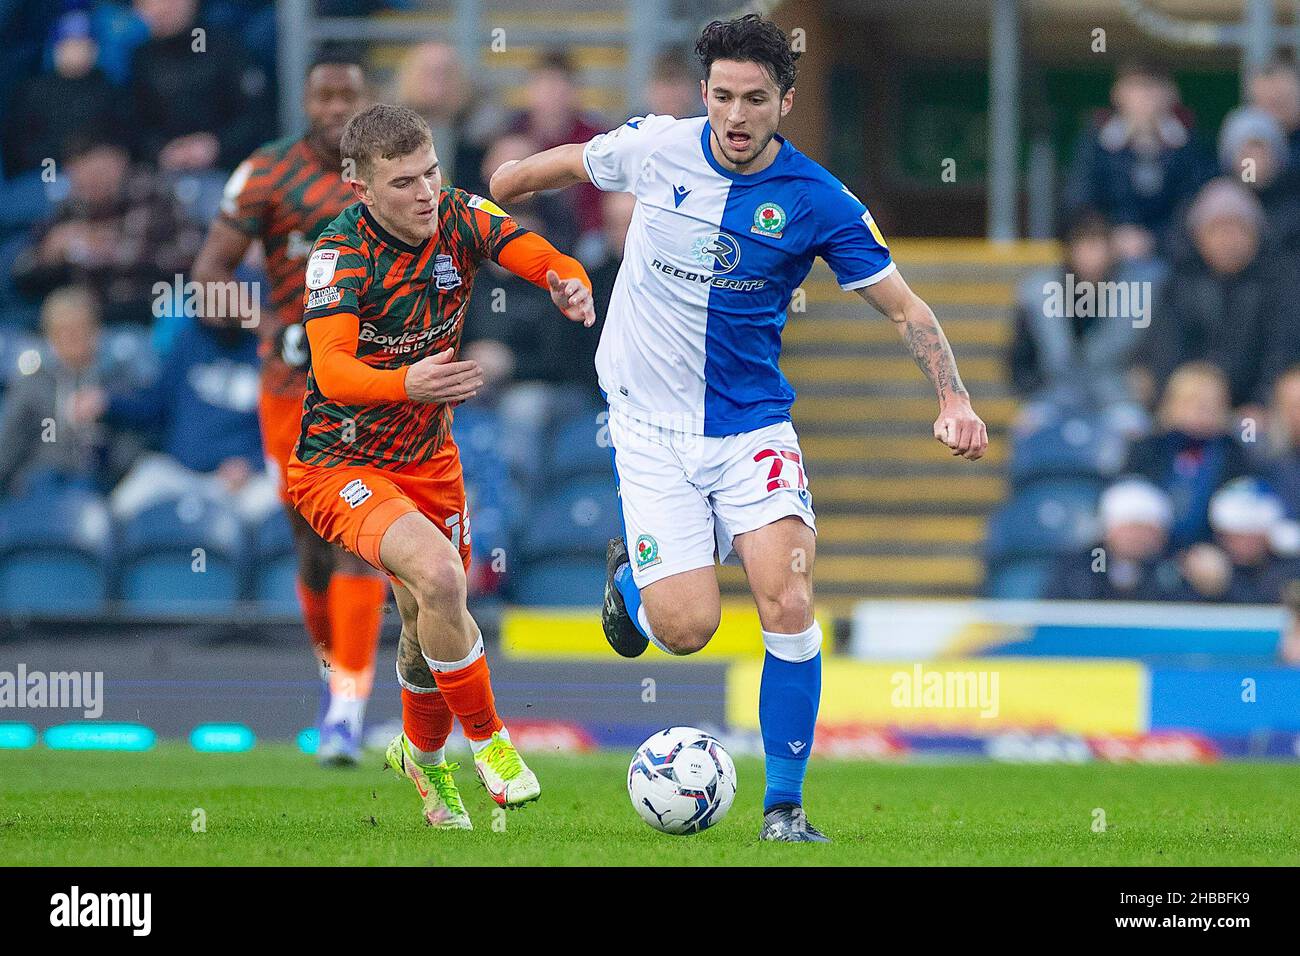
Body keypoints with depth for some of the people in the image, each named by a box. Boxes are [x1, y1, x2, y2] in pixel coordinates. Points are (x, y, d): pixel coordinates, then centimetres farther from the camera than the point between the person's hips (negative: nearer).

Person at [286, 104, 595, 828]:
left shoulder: (458, 217, -9)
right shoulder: (341, 252, -24)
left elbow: (544, 259, -19)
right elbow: (333, 370, -37)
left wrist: (573, 287, -43)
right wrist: (405, 383, -56)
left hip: (430, 457, 6)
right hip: (341, 465, -6)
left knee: (430, 624, 14)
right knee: (437, 574, -30)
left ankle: (422, 755, 45)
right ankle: (486, 738, -10)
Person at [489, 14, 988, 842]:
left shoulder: (817, 201, -9)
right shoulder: (656, 149, -7)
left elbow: (904, 307, -2)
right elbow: (561, 166, 14)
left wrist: (953, 399, -16)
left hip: (752, 424, 0)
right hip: (651, 425, 0)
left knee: (789, 605, -17)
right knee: (686, 628, -10)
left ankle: (785, 808, -4)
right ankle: (630, 574, 28)